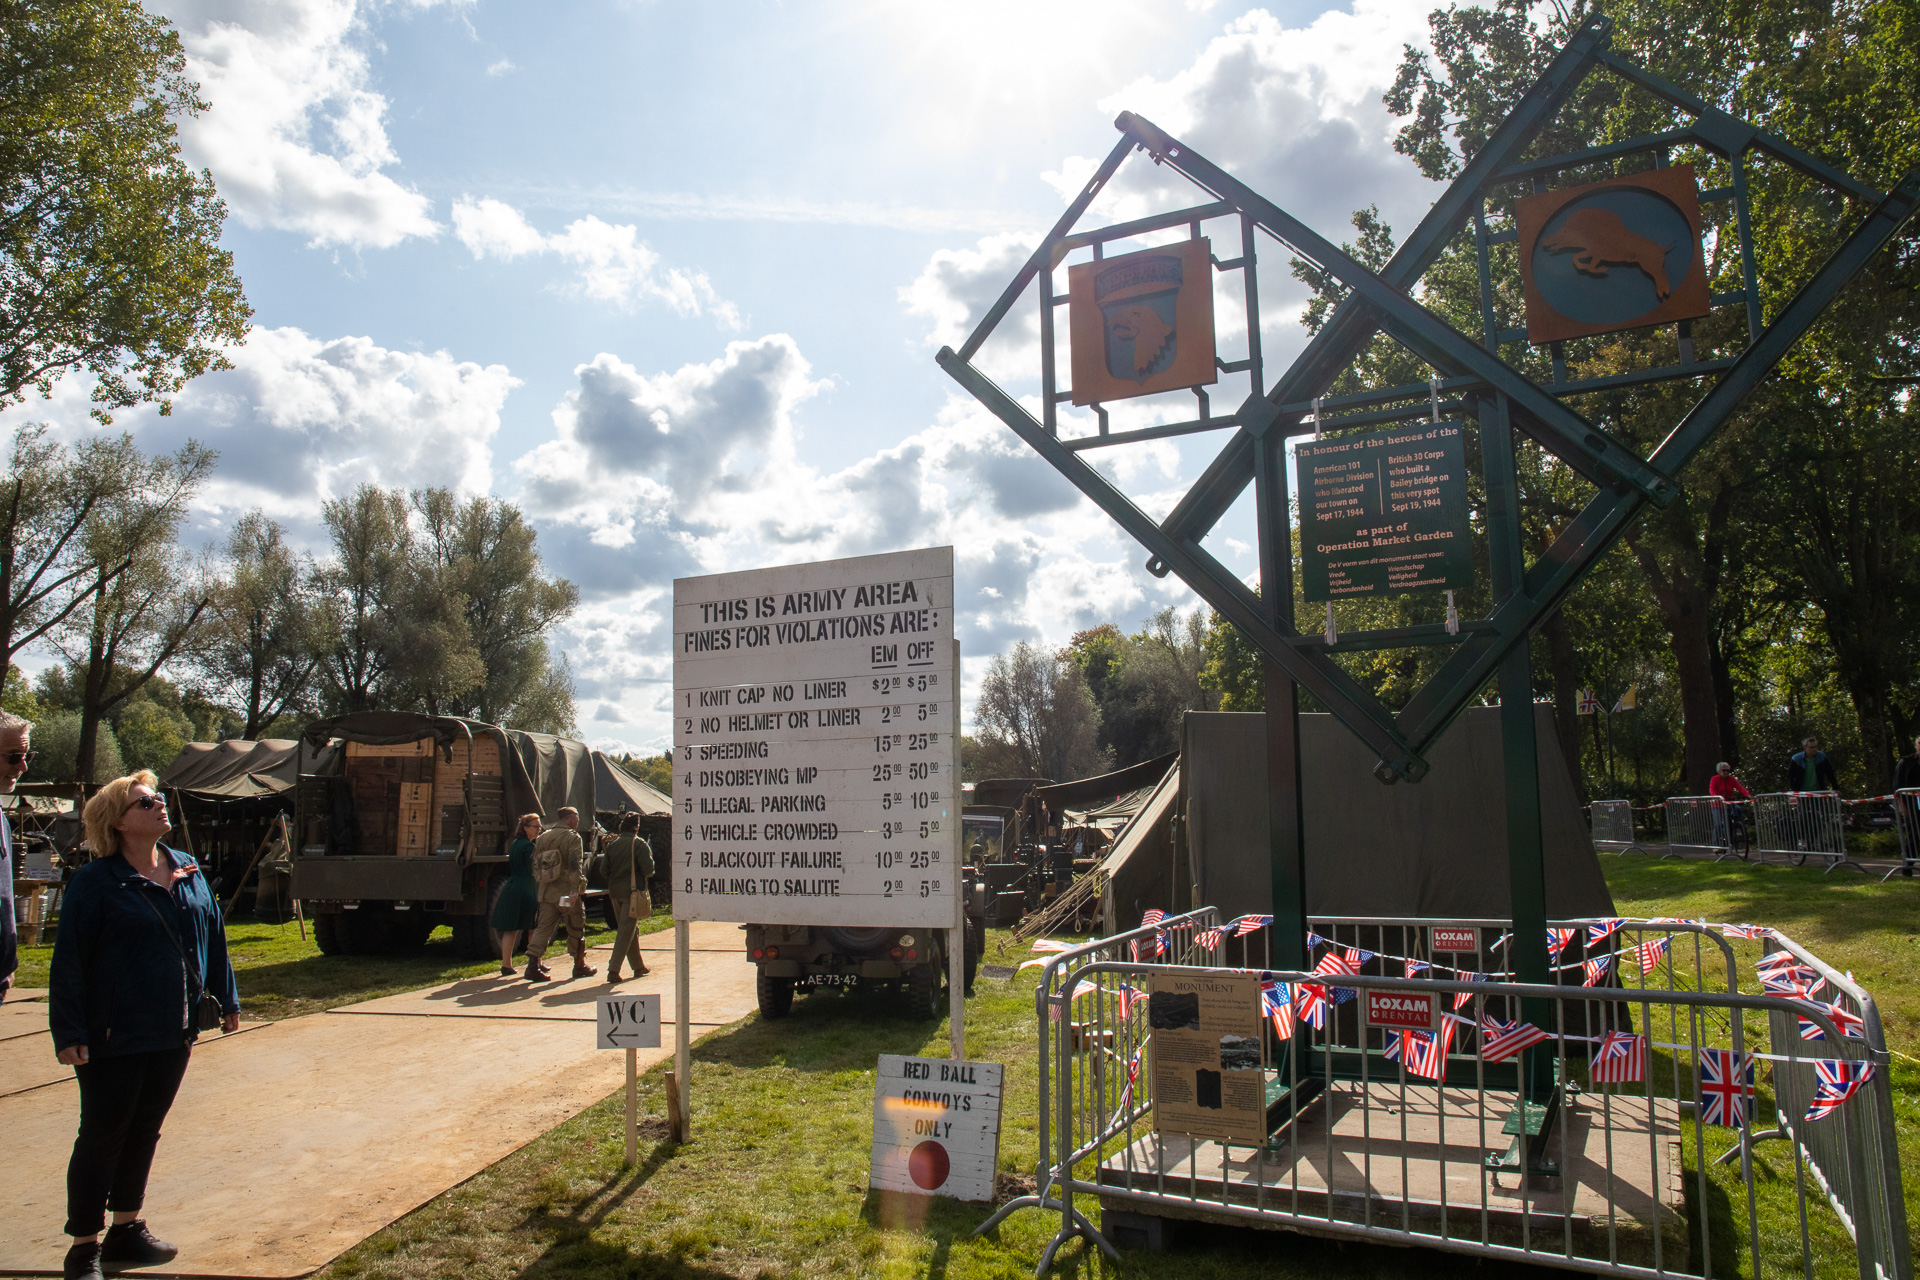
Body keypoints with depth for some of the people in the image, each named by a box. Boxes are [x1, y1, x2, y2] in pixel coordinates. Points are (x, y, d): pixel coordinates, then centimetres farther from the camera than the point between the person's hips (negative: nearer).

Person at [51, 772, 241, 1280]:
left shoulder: (188, 871, 6)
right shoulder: (95, 881, -11)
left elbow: (213, 936, 13)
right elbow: (69, 962, -12)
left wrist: (226, 999, 14)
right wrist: (69, 1033, -16)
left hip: (173, 1033, 6)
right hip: (114, 1038, -6)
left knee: (144, 1132, 16)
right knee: (102, 1137, 4)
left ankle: (126, 1229, 30)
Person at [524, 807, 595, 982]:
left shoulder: (543, 836, 13)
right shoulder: (573, 837, -8)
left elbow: (535, 864, 15)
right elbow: (575, 865, -20)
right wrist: (575, 889, -25)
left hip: (546, 891, 6)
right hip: (566, 892, -5)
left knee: (543, 928, 5)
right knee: (576, 929, 8)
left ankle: (533, 966, -8)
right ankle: (580, 966, 18)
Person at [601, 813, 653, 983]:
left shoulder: (612, 844, 5)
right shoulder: (639, 844, -9)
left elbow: (603, 868, 2)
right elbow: (648, 870, -15)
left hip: (615, 892, 6)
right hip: (632, 891, -6)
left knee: (631, 930, 17)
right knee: (626, 930, -4)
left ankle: (639, 966, 26)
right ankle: (613, 970, -11)